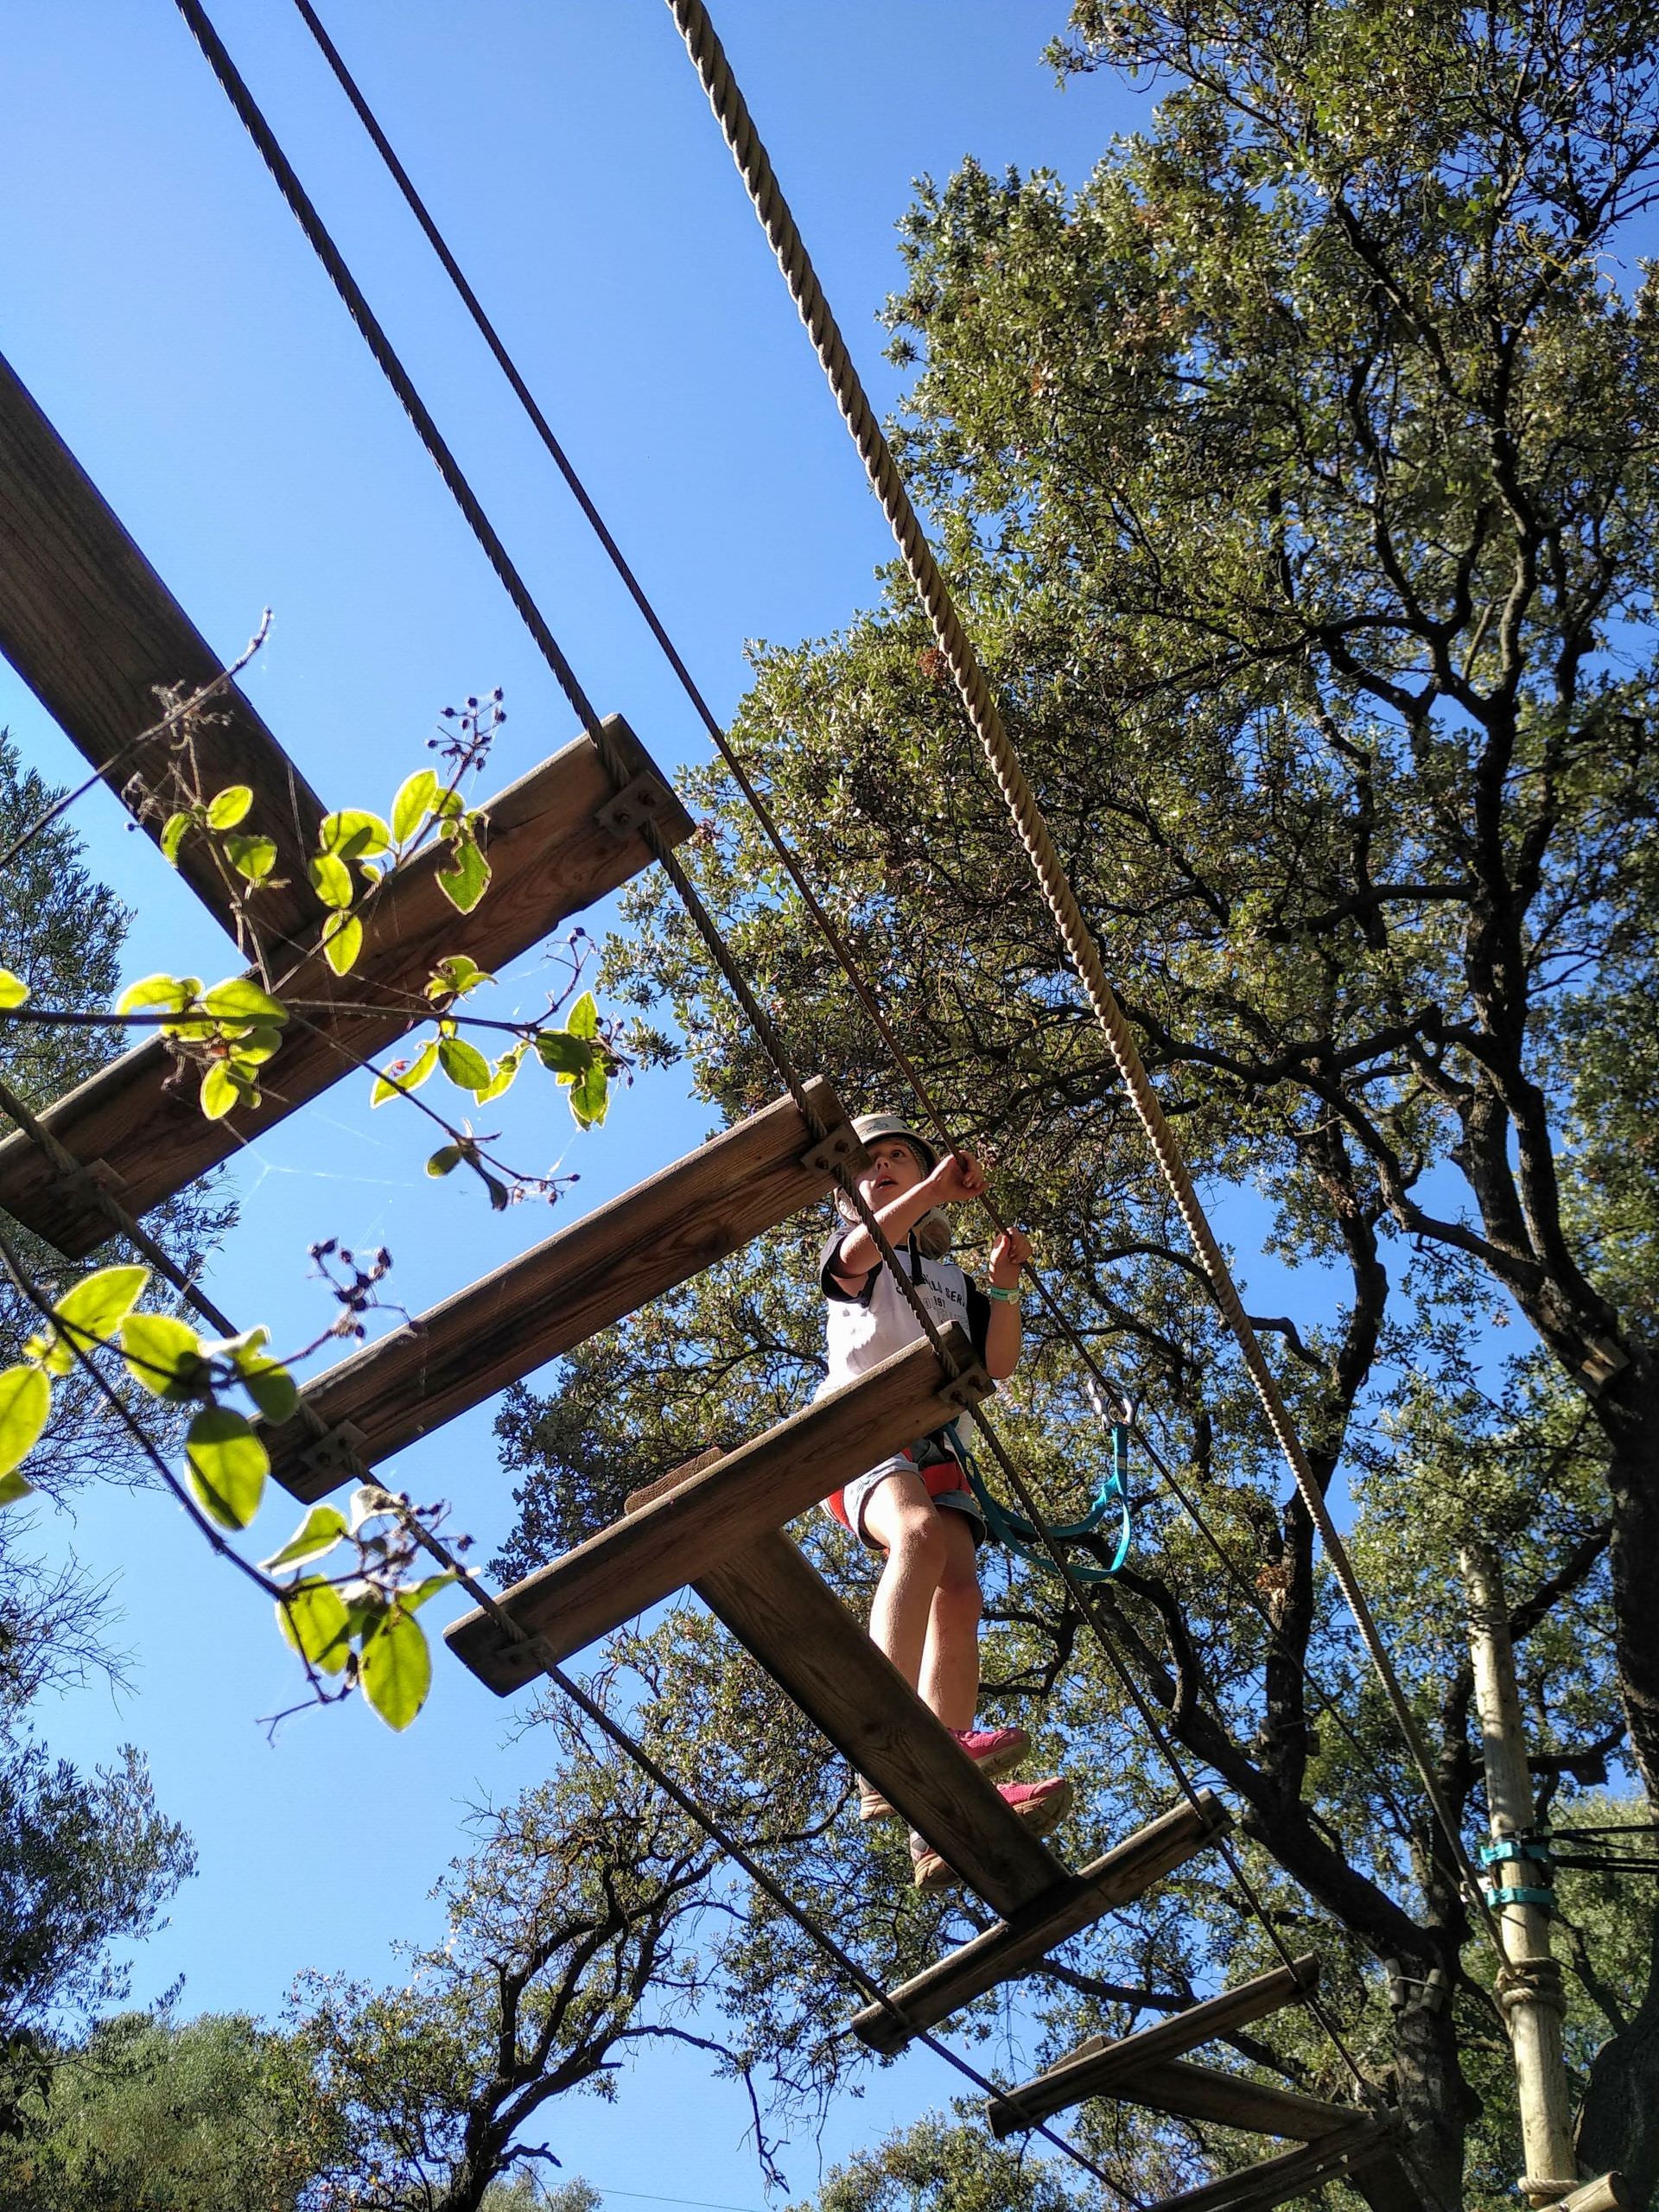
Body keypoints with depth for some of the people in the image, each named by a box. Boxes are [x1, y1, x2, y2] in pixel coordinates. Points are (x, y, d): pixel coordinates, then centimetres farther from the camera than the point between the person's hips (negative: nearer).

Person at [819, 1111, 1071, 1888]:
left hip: (935, 1443, 5)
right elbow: (855, 1255, -7)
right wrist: (937, 1189, -17)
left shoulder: (953, 1280, 33)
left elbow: (997, 1365, 20)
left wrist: (1004, 1286, 9)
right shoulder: (856, 1248, 21)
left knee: (958, 1592, -21)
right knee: (921, 1531, -37)